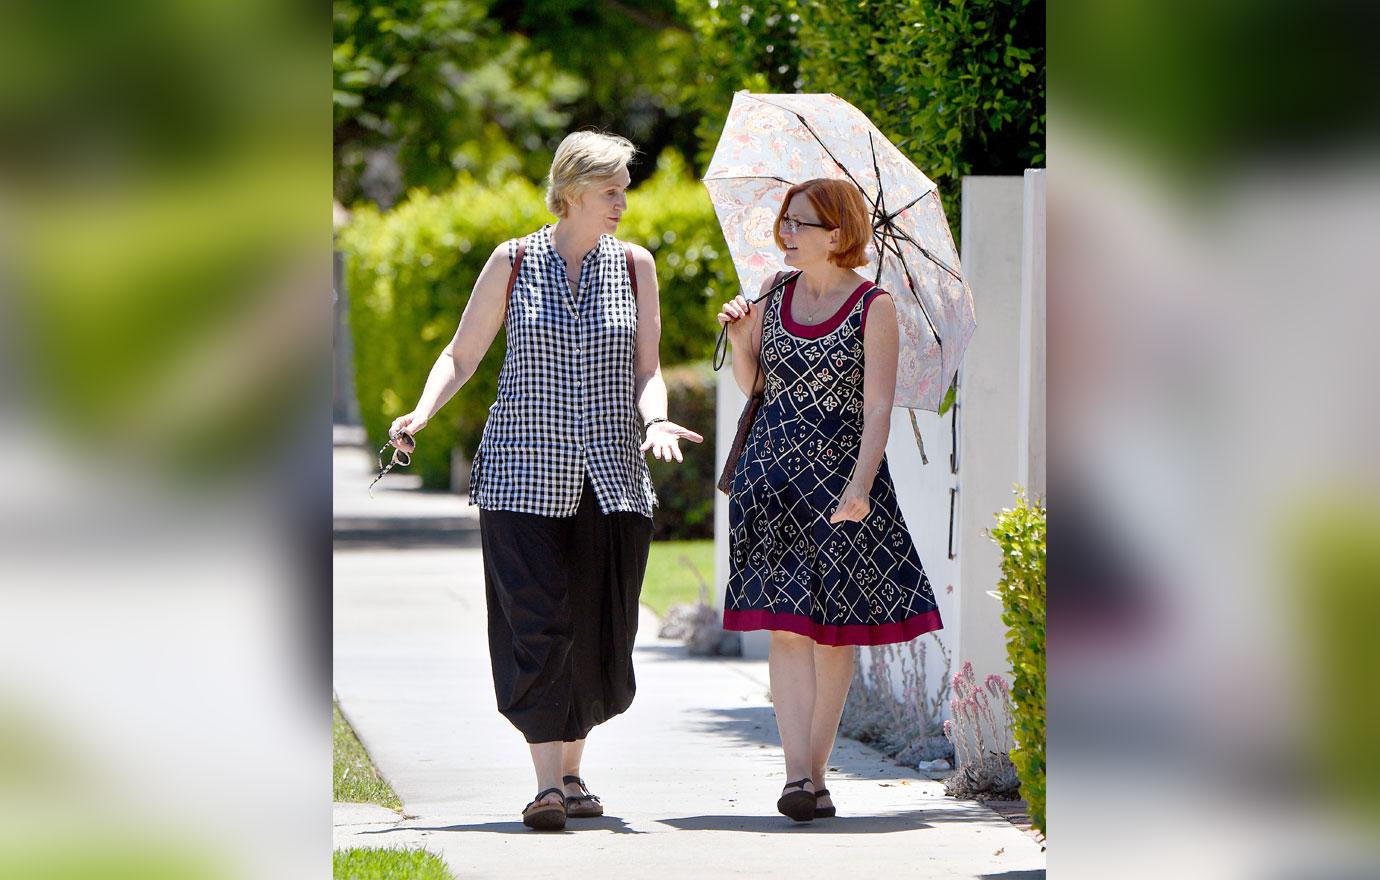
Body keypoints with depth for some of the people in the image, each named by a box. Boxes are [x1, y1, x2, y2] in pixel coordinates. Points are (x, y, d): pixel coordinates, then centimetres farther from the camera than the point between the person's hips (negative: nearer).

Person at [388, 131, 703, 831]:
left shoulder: (633, 265, 9)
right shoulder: (513, 263, 3)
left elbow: (647, 370, 7)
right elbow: (461, 355, 6)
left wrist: (655, 419, -14)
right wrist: (423, 412, -12)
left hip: (612, 477, 2)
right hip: (525, 472, -2)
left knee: (600, 630, 3)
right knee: (536, 623, -12)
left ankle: (572, 771, 19)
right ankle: (546, 782, -14)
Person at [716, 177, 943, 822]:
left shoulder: (873, 306, -4)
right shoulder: (775, 293, 10)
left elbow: (878, 406, -10)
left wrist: (860, 484, -21)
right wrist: (739, 338, -2)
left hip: (841, 480, -3)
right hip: (773, 473, 3)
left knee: (835, 630, 3)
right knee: (786, 622, -9)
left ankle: (816, 772, 12)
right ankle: (798, 775, -18)